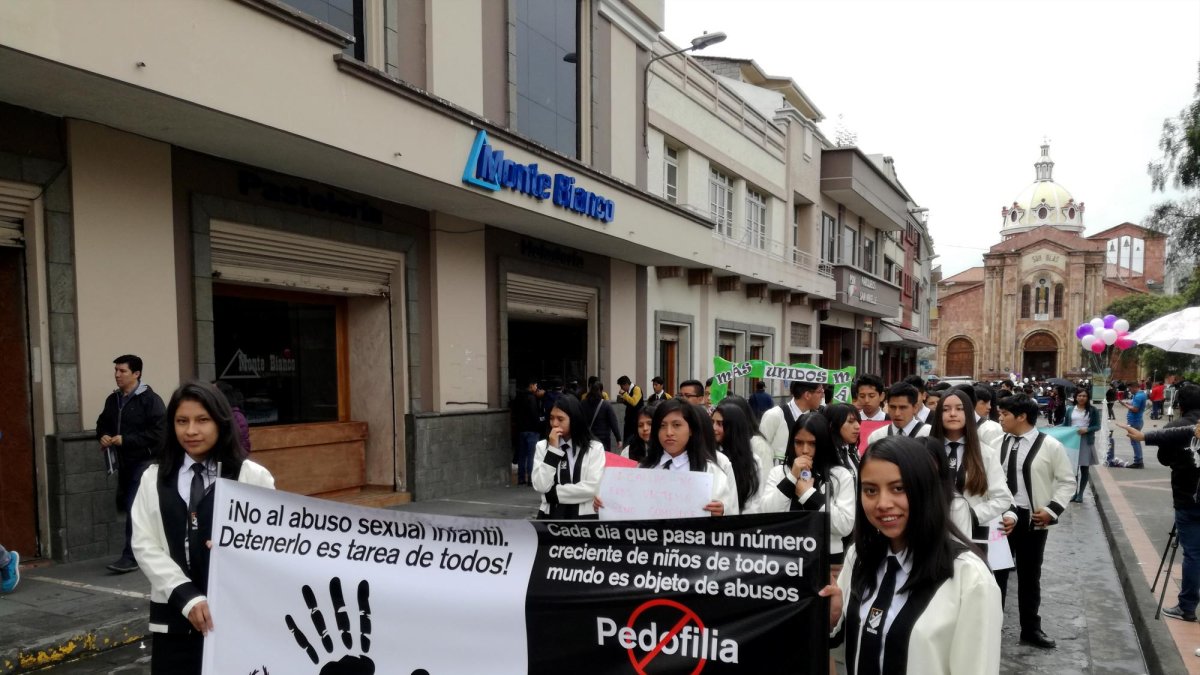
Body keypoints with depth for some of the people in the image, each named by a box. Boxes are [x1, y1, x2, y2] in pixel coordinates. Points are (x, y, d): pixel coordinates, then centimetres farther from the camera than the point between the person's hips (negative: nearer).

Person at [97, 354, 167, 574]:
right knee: (124, 505, 15)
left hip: (144, 461, -8)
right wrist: (103, 436, 3)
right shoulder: (113, 399, 11)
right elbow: (102, 423, 26)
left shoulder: (150, 399, -12)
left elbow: (158, 432, -19)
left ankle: (131, 556, -5)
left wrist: (126, 440, -21)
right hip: (123, 462, 9)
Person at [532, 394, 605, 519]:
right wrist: (553, 449, -10)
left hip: (583, 517, -2)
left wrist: (555, 492, -8)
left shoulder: (594, 448, -1)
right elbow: (540, 486, -6)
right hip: (550, 516, 2)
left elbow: (593, 487, -12)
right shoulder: (542, 447, 5)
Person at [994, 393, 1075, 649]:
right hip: (1001, 518, 2)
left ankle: (1030, 629, 27)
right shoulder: (1000, 444, 2)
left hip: (1034, 520, -2)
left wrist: (1052, 509, -11)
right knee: (996, 572, 7)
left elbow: (1068, 481, -1)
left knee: (1030, 575, 12)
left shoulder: (1050, 445, -7)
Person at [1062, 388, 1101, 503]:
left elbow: (1097, 426, -2)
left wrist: (1087, 430, -18)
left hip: (1086, 442, -1)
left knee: (1084, 469, 5)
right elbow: (1065, 425, 10)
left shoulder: (1093, 410, 1)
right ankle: (1074, 492, 15)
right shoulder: (1070, 410, 6)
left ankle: (1080, 494, 15)